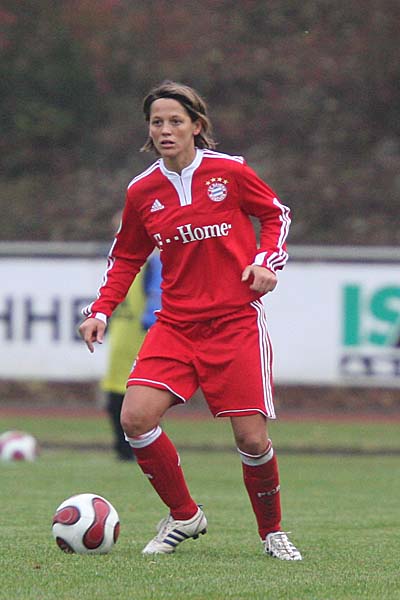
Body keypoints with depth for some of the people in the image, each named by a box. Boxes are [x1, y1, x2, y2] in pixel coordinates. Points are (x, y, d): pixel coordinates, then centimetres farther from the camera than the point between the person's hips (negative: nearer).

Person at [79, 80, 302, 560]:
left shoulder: (229, 172, -4)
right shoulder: (142, 192, 3)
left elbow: (277, 215, 10)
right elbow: (125, 258, 16)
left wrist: (267, 261, -7)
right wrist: (101, 310, 4)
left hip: (237, 322, -3)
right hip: (175, 324, 3)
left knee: (251, 437, -8)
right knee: (135, 418, -16)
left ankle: (271, 530, 18)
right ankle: (183, 516, 5)